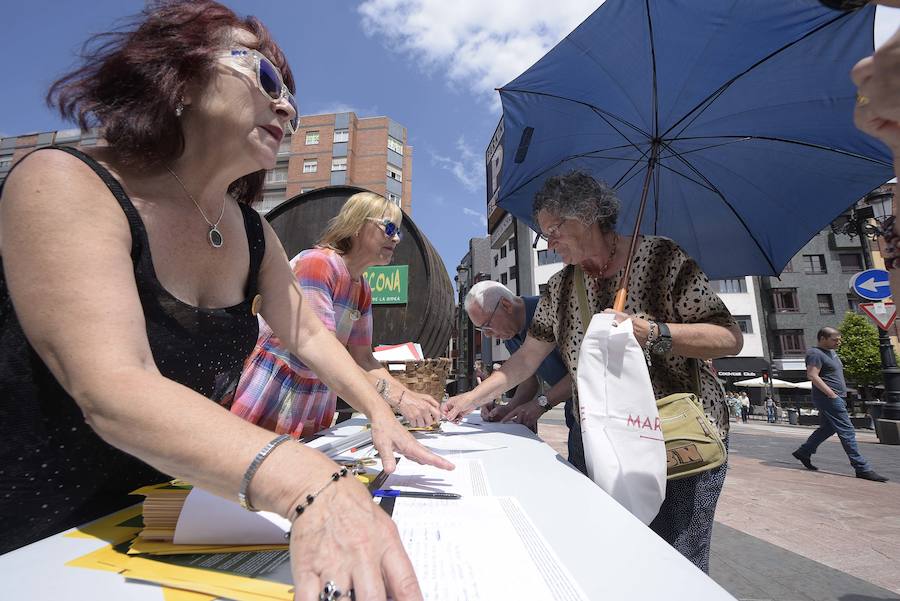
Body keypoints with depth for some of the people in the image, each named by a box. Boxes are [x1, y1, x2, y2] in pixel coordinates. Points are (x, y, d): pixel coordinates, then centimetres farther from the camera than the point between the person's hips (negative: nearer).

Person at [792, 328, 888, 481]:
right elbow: (812, 375, -23)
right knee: (847, 432, -9)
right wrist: (831, 393, -25)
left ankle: (803, 452, 23)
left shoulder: (831, 352, 18)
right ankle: (862, 469, -5)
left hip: (835, 398, 11)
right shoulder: (815, 353, -14)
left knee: (827, 428, 16)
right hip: (828, 398, -11)